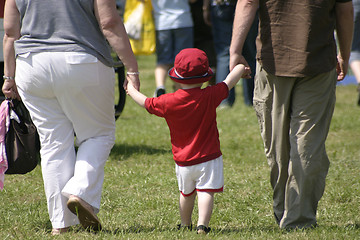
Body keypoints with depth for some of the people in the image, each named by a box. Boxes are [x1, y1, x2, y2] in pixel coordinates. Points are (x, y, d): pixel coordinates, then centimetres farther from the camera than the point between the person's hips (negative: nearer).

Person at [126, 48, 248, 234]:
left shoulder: (168, 102, -9)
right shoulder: (209, 97, -12)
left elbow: (146, 103, 7)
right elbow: (230, 81, 1)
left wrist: (131, 90, 26)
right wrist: (240, 68, 20)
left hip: (183, 161, 3)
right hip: (208, 158, -3)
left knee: (186, 193, 20)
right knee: (206, 192, -7)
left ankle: (185, 224, 34)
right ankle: (202, 224, -23)